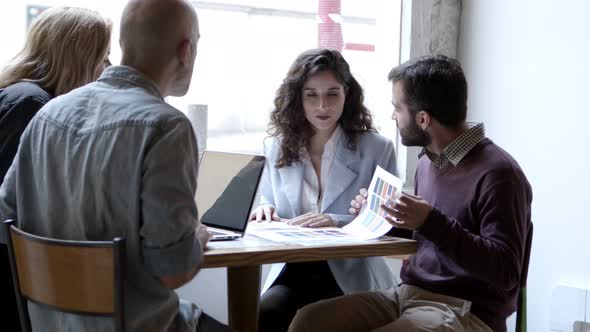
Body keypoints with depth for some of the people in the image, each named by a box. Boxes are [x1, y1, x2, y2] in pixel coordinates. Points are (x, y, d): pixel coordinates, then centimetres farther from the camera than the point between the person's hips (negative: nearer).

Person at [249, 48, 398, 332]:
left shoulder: (377, 149, -1)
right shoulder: (276, 148, 9)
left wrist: (337, 222, -21)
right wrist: (265, 211, -5)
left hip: (352, 279, -2)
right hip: (292, 275, 2)